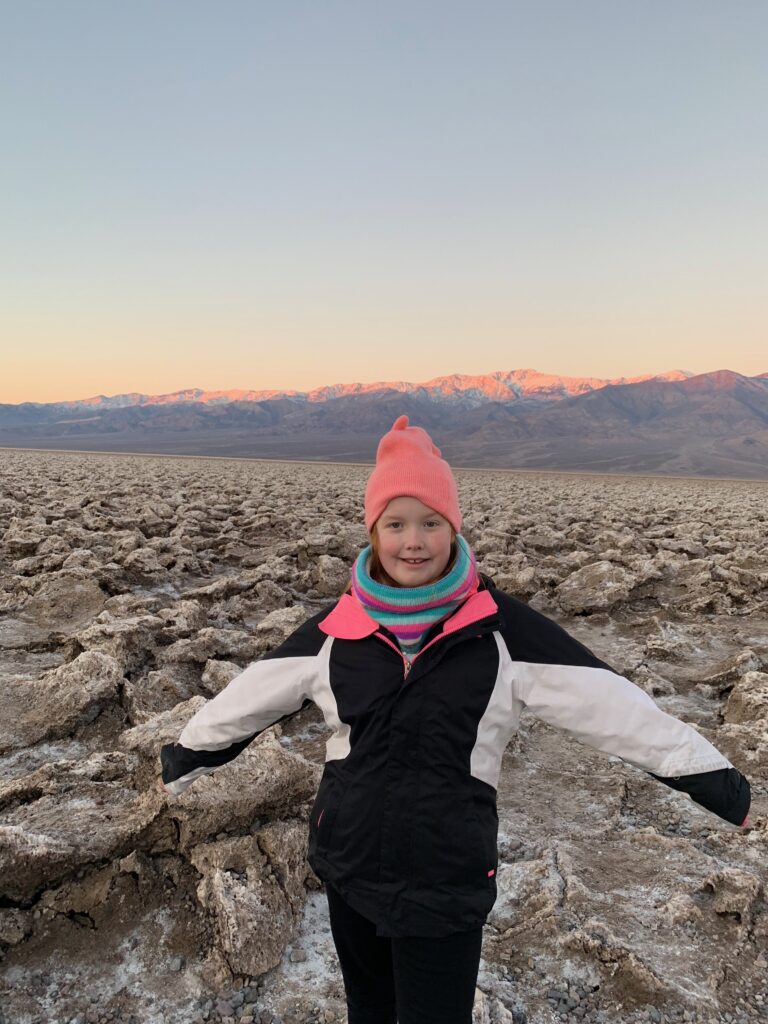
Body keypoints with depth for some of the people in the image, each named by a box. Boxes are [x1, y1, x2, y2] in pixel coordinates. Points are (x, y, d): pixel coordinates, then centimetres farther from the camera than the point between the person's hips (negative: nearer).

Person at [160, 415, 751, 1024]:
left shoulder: (499, 626, -13)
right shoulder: (338, 626, -6)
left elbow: (609, 702, -10)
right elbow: (249, 698, 4)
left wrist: (716, 781, -6)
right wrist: (183, 760, 15)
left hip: (449, 881, -3)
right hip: (348, 865, 3)